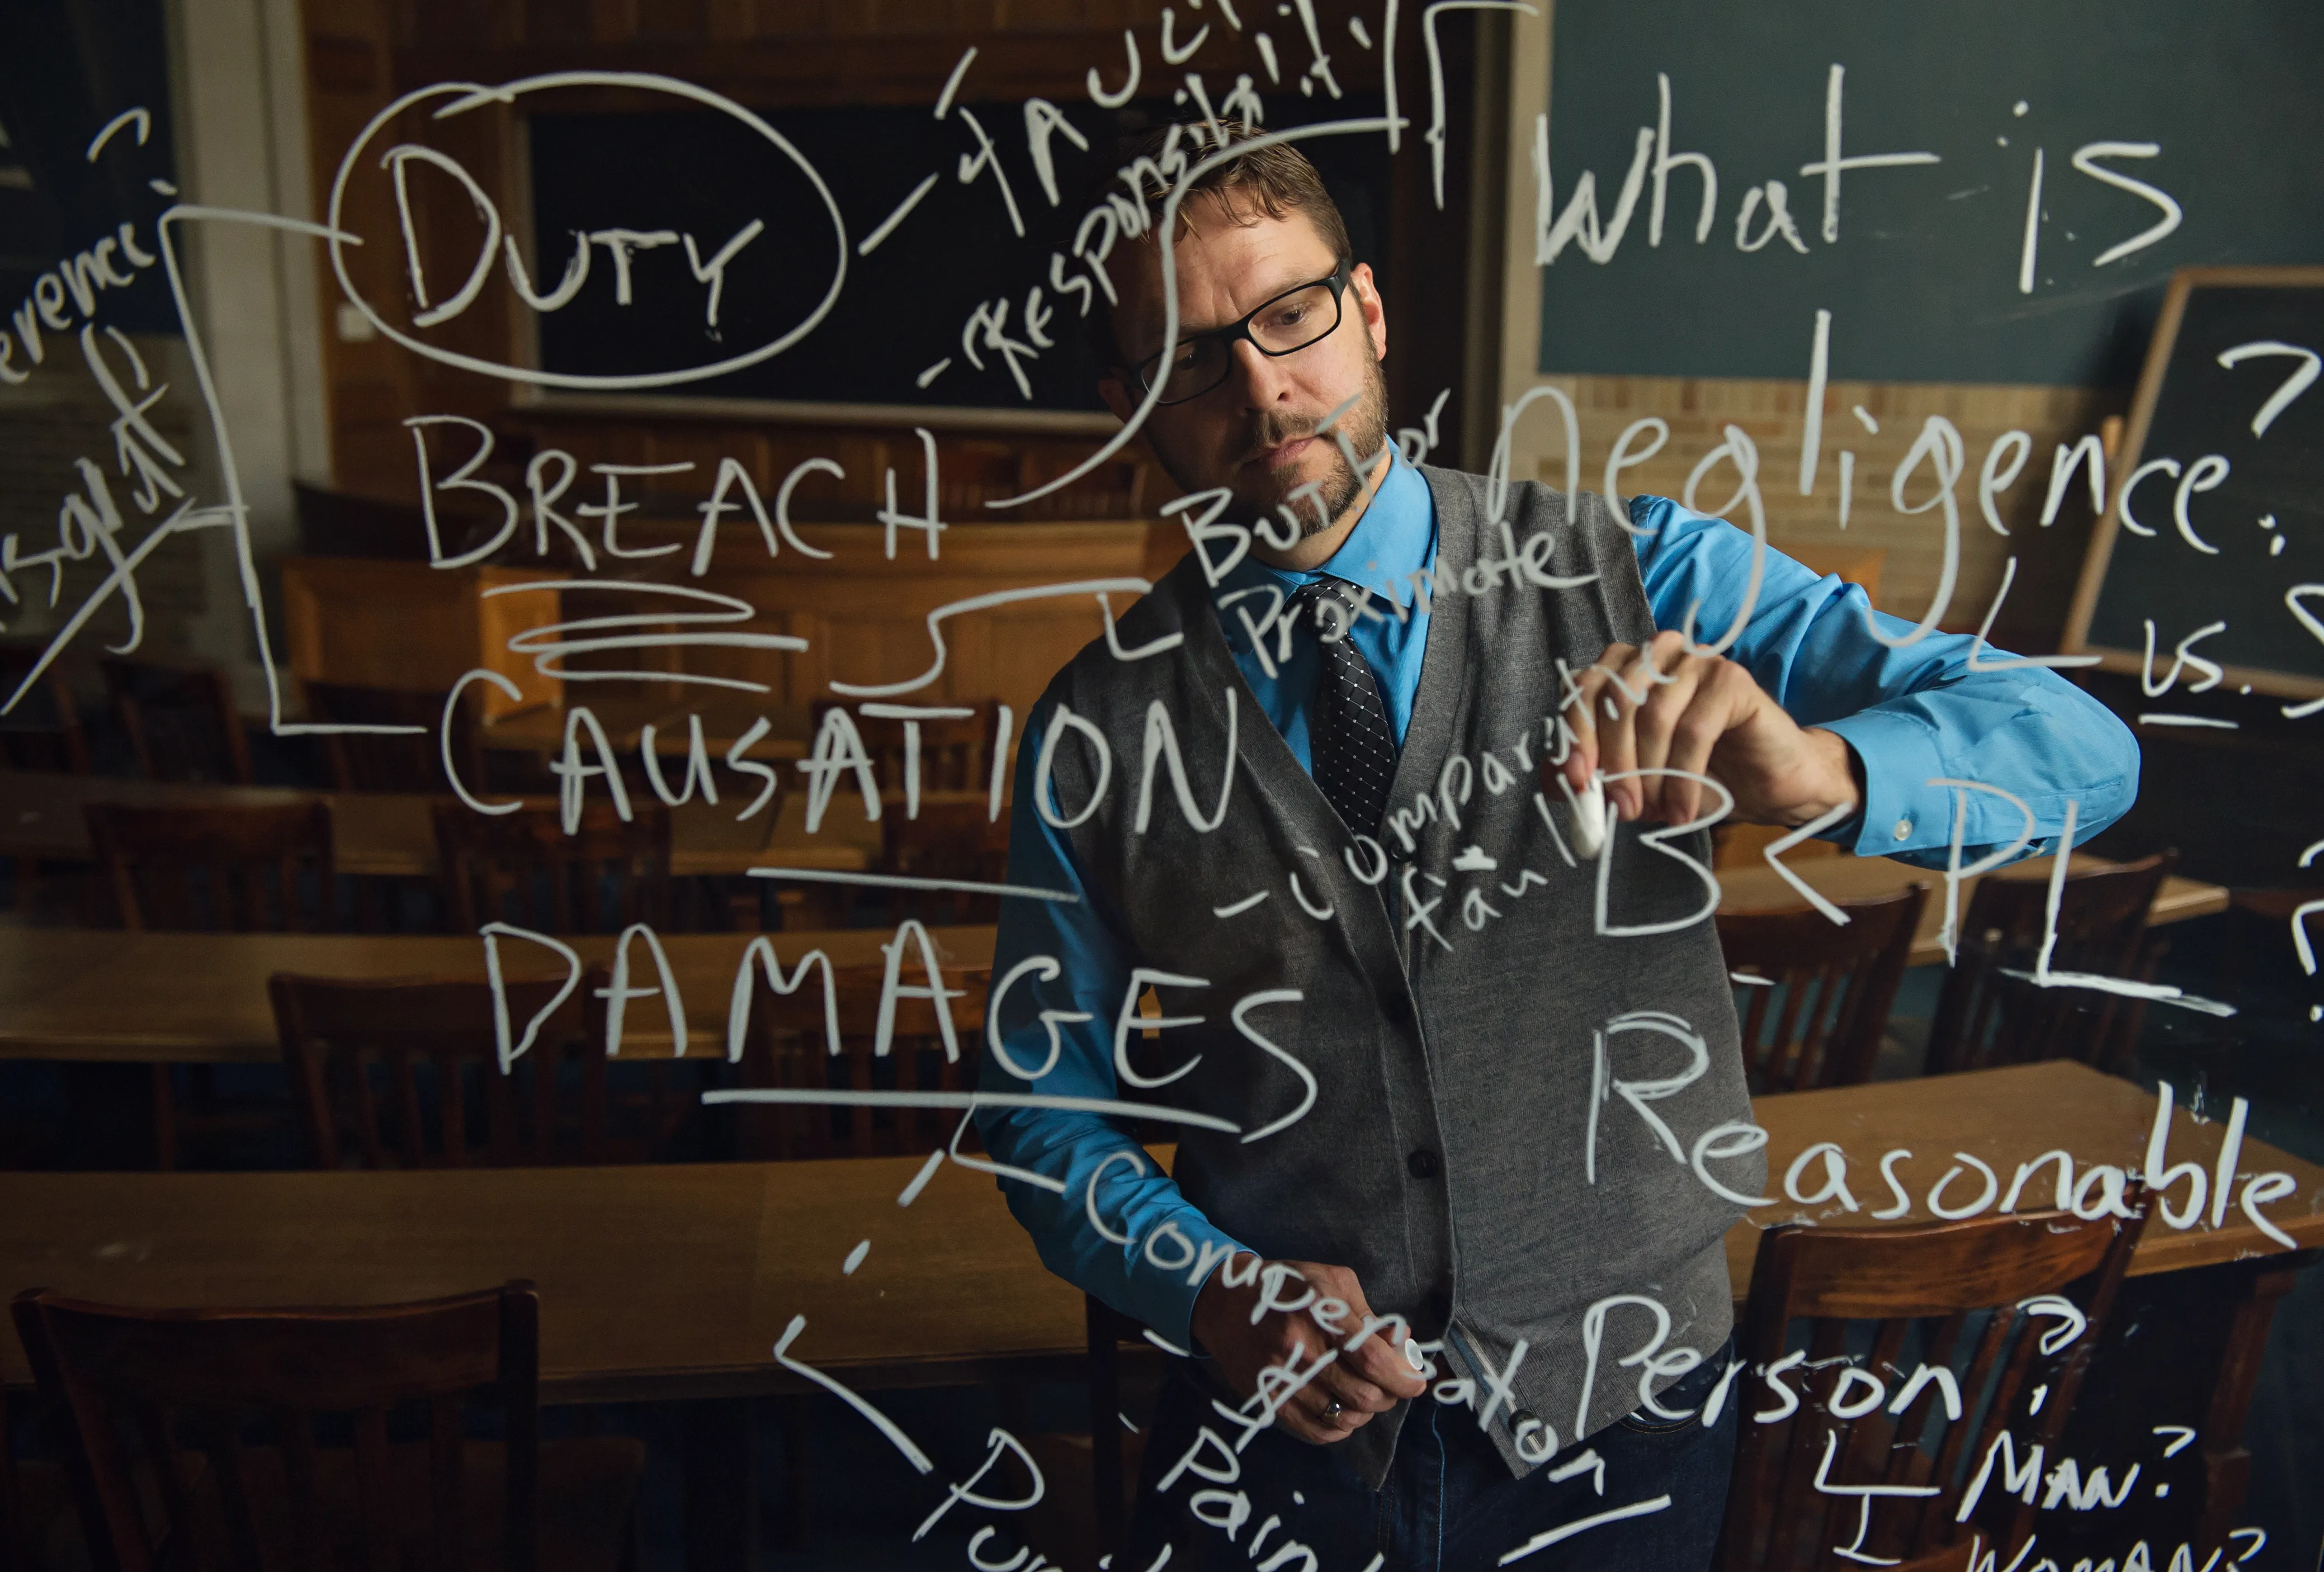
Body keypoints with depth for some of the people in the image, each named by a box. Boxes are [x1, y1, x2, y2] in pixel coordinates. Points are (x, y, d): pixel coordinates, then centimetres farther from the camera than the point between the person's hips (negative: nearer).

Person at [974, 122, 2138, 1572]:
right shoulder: (1096, 735, -7)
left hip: (1624, 1423, 1)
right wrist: (1210, 1290, -16)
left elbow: (2079, 751, -15)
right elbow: (1045, 1099, 1)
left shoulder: (1637, 576, -10)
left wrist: (1816, 770, -35)